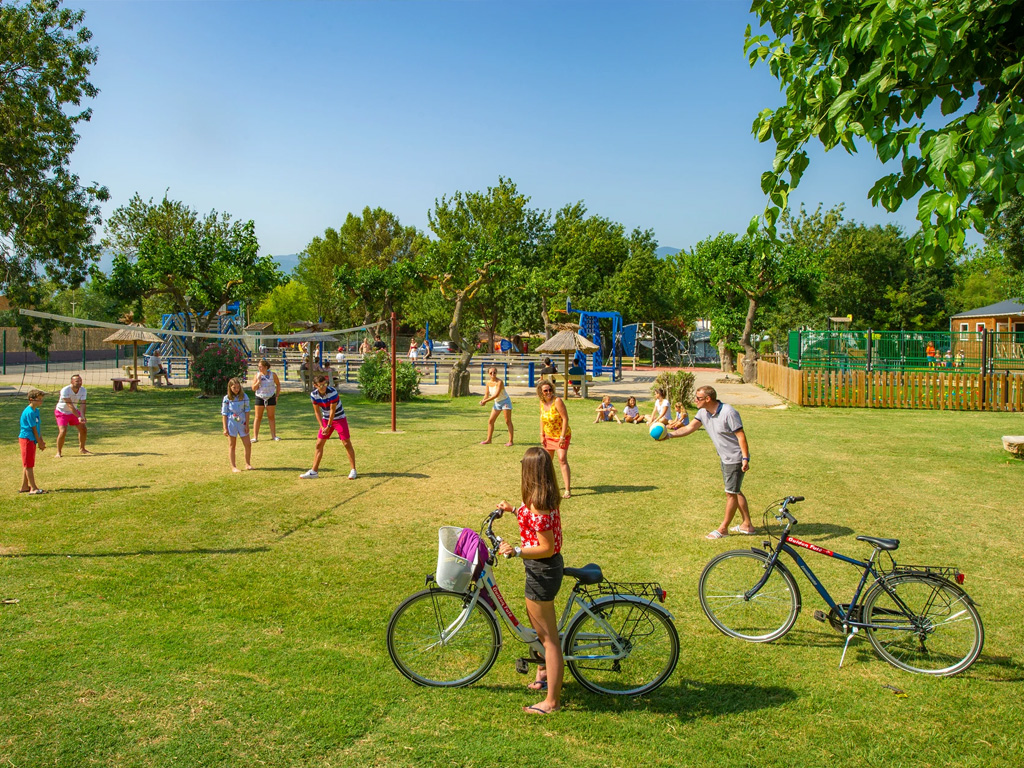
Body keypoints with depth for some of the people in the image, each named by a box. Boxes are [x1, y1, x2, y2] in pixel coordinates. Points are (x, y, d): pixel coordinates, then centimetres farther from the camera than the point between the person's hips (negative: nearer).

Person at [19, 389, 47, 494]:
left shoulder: (36, 410, 11)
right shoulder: (29, 412, -18)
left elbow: (39, 426, 13)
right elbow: (34, 429, -14)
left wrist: (41, 440, 9)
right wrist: (40, 443, -8)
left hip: (32, 440, 10)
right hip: (27, 439, -10)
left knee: (27, 465, 15)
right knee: (29, 465, -5)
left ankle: (24, 487, 22)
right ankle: (33, 488, -4)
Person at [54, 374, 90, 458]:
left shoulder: (83, 390, -13)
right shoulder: (65, 390, -29)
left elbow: (82, 404, -20)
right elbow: (70, 406, -35)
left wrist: (82, 416, -37)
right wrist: (79, 417, -42)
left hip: (75, 411, 6)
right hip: (62, 412, -6)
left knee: (83, 429, 5)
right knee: (63, 431, -20)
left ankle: (81, 449, 26)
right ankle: (58, 452, -5)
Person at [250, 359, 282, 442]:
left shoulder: (273, 375, -4)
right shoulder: (257, 375, -3)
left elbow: (278, 384, 9)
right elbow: (254, 388, -6)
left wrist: (277, 395, 3)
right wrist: (258, 380, -19)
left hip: (270, 398, 0)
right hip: (260, 398, 0)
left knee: (271, 417, 6)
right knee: (258, 418, 0)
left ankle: (273, 435, 14)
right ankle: (255, 437, 1)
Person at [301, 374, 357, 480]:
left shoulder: (332, 392, -26)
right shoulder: (313, 395, -11)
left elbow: (333, 411, -21)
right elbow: (317, 411, -3)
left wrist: (329, 426, -16)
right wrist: (322, 426, -10)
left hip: (339, 418, -5)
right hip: (326, 419, 5)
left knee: (347, 443, -9)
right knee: (319, 444, 3)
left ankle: (353, 470, 1)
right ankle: (314, 472, 10)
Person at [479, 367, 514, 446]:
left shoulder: (499, 382, -22)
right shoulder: (488, 382, -1)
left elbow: (496, 395, -28)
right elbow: (487, 394, 6)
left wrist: (486, 401, -27)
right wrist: (483, 401, -14)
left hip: (505, 401, -7)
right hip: (497, 403, 7)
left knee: (508, 421, -4)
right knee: (490, 421, 7)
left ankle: (510, 441, -2)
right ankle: (488, 440, 16)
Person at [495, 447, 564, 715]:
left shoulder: (537, 506, -27)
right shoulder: (547, 498, 2)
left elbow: (546, 548, -26)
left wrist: (516, 551, -36)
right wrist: (513, 511, 23)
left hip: (542, 571, -10)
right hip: (546, 567, 10)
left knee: (549, 636, 1)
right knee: (537, 623, 28)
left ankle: (552, 701, 13)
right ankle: (544, 671, 49)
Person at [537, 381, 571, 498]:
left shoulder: (557, 401, -22)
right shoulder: (542, 402, -1)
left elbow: (565, 418, -22)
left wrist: (562, 437, -23)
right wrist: (542, 435, 6)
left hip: (561, 435, -7)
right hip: (549, 435, 7)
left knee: (562, 459, -17)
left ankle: (568, 490, -17)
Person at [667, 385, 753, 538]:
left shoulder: (728, 412, -24)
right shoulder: (703, 412, 0)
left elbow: (741, 435, -22)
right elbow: (690, 428, -1)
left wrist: (745, 458, -23)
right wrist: (669, 434, -13)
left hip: (736, 458, -9)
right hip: (725, 457, 9)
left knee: (731, 493, 1)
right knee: (734, 491, 17)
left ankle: (723, 528, 11)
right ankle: (747, 525, 28)